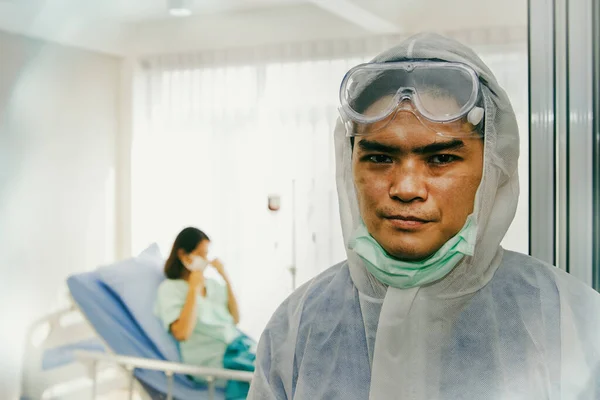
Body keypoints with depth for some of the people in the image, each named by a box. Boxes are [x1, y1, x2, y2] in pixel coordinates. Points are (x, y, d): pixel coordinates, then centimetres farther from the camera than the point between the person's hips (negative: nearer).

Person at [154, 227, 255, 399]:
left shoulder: (212, 284, 16)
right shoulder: (169, 288, -1)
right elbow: (181, 333, -14)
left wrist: (226, 278, 9)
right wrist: (194, 288, -11)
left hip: (241, 346, 7)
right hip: (213, 360, -7)